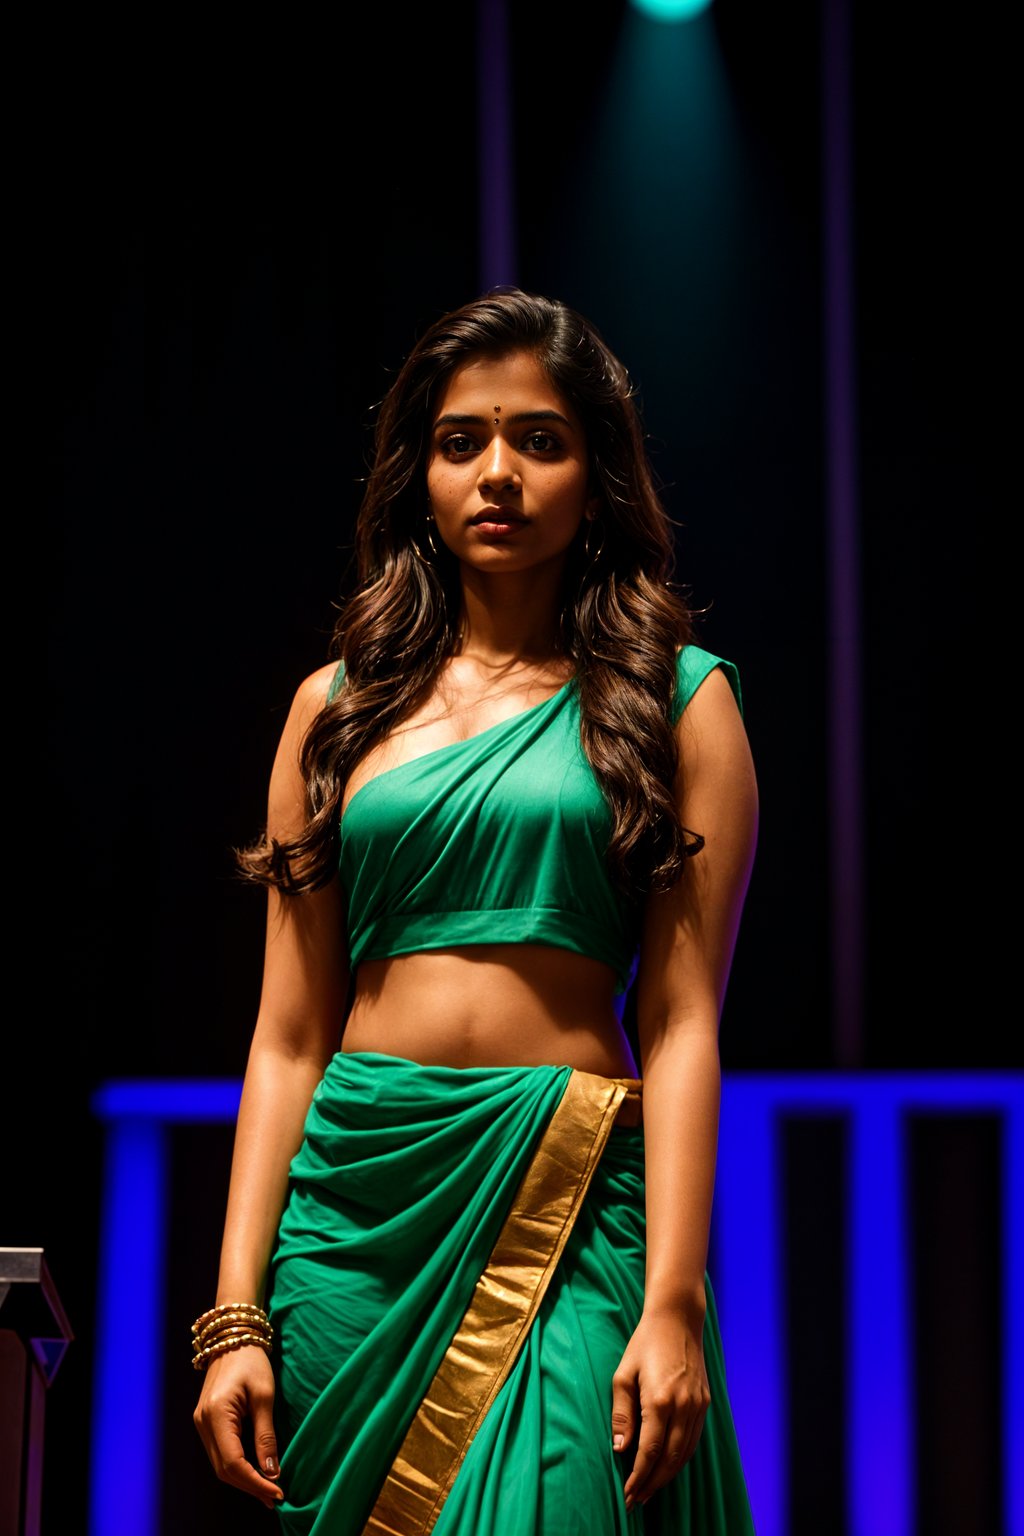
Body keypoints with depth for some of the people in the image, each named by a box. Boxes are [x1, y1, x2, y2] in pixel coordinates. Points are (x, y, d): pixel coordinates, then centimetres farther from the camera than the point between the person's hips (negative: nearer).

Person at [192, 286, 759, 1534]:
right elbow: (288, 1034, 8)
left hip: (571, 1208, -3)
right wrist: (236, 1310, 2)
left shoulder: (674, 696, 3)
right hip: (353, 1200, 3)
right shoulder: (339, 705, 11)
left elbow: (683, 1023, -3)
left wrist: (674, 1302, -12)